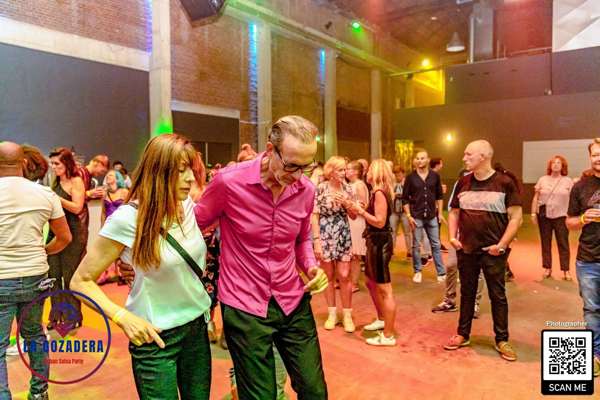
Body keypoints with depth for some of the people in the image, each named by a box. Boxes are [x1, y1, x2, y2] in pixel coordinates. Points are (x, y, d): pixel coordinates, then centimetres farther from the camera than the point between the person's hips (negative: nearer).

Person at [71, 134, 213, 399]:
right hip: (156, 337, -5)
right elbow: (81, 281, -12)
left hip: (197, 327, 5)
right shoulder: (127, 218, -20)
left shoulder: (188, 206, -5)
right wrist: (121, 316, -24)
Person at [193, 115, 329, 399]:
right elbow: (195, 225, 0)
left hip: (294, 302, 4)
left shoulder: (306, 190, -2)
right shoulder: (228, 181, -17)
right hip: (244, 307, -4)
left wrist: (311, 266, -4)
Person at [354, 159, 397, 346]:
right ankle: (381, 319, 40)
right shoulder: (378, 192, 13)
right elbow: (373, 216, 9)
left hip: (380, 243, -11)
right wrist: (360, 209, 7)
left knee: (384, 290, -4)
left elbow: (380, 222, -22)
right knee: (371, 282, 23)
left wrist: (361, 211, -16)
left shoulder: (380, 193, -17)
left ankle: (388, 336, 5)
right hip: (375, 242, 11)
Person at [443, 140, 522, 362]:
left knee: (497, 295, 8)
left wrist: (502, 245, -13)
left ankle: (502, 340, 23)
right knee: (467, 293, 14)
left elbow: (516, 216, -8)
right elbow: (454, 212, 14)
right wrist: (453, 236, 1)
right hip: (466, 249, 4)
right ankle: (463, 334, 27)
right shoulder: (463, 183, 5)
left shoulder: (504, 183, -8)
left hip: (493, 251, -4)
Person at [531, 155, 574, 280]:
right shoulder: (543, 180, 6)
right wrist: (533, 213, 0)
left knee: (563, 244, 0)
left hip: (561, 216, -1)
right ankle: (547, 268, 15)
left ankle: (566, 270, 5)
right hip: (544, 215, 2)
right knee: (545, 243, 7)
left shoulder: (568, 181, 3)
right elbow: (536, 198, 6)